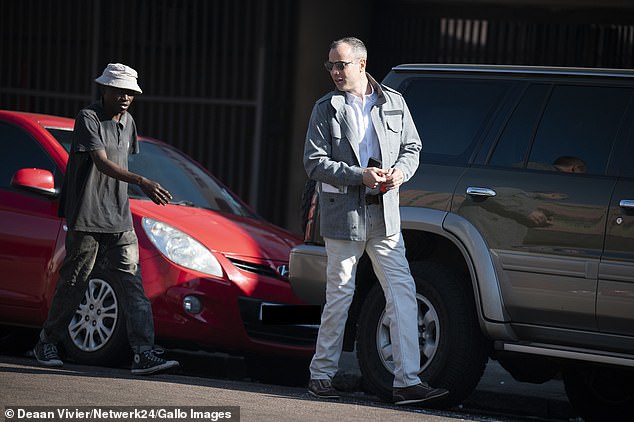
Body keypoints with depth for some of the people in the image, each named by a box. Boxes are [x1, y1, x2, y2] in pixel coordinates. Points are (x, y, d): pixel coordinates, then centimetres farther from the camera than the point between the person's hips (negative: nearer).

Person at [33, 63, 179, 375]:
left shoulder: (127, 123, 13)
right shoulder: (88, 119, -10)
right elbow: (102, 163, -23)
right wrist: (141, 182, -35)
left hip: (119, 221, 6)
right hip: (86, 219, -6)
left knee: (132, 283, -5)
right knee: (73, 284, 3)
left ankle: (144, 354, -12)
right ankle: (47, 343, 23)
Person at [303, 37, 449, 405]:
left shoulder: (393, 103, 9)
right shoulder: (326, 109, 2)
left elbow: (412, 147, 16)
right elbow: (315, 162, -4)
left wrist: (400, 171, -6)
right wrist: (360, 175, -16)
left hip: (385, 213, 2)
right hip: (343, 213, -2)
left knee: (403, 292, -5)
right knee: (340, 295, 3)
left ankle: (407, 382, -6)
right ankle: (322, 374, 16)